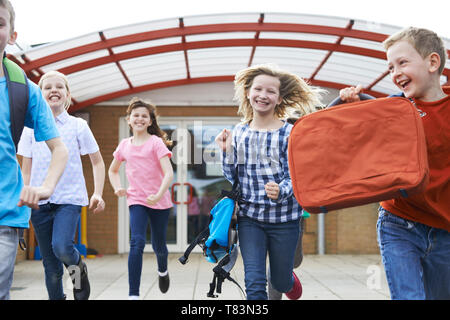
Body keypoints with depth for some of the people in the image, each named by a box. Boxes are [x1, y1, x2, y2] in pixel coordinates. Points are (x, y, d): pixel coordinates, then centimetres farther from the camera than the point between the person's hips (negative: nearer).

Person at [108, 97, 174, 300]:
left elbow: (169, 173, -14)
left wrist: (159, 195, -28)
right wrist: (118, 188, 4)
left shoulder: (156, 142, -6)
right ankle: (133, 294, -19)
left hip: (159, 201, -1)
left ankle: (162, 271, 47)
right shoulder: (124, 145, 6)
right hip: (136, 200, 2)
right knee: (137, 242, -18)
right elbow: (112, 171, 23)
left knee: (158, 246, 11)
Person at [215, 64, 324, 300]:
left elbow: (293, 177, -11)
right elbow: (232, 178, 7)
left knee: (280, 282, 13)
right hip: (249, 217, 2)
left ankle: (291, 281, 49)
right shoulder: (239, 133, 2)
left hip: (284, 218, -2)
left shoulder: (289, 134, -8)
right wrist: (226, 151, -8)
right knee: (254, 283, -7)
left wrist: (280, 192, -31)